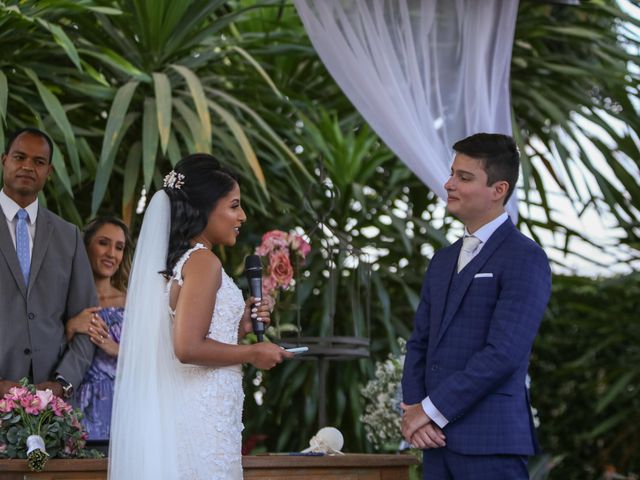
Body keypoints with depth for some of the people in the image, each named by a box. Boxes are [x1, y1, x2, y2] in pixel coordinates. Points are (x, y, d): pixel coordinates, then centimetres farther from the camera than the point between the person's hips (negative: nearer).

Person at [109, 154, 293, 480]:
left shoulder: (176, 260, 15)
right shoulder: (203, 261, -13)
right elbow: (188, 348, -22)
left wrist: (238, 328, 14)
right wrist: (252, 353, -10)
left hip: (181, 407, 9)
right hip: (202, 414, -9)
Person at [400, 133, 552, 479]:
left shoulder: (525, 259, -7)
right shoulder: (443, 261, 18)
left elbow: (504, 353, -16)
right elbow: (419, 343, 15)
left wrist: (431, 410, -13)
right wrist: (413, 409, -2)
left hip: (491, 442, -7)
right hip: (438, 438, 7)